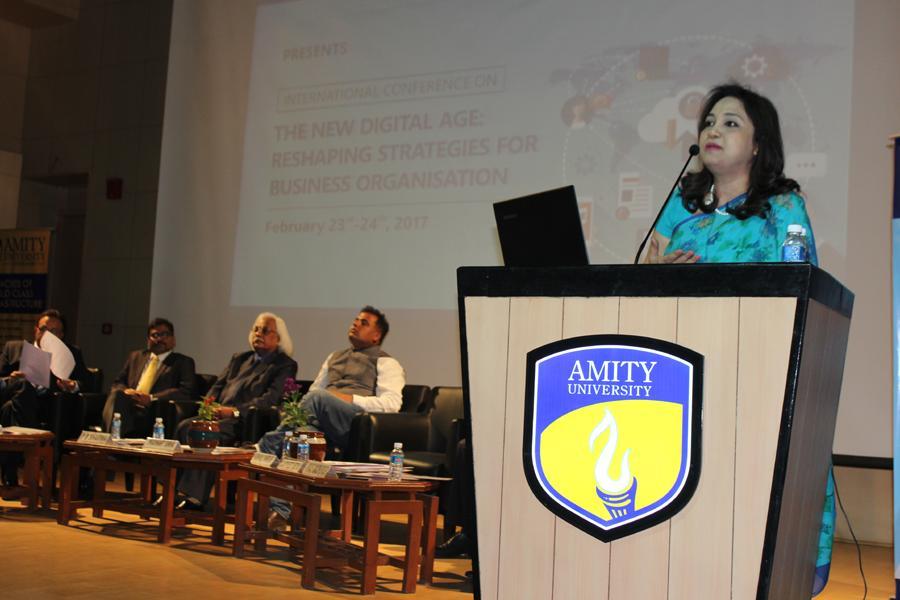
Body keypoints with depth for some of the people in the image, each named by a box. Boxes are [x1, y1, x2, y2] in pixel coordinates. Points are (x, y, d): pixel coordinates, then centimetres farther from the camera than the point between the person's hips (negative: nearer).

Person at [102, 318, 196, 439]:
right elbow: (117, 383, 25)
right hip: (127, 410, 4)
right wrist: (125, 391, -2)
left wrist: (152, 398, -14)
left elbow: (187, 391, -2)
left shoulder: (183, 362, 13)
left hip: (154, 413, -4)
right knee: (117, 395, -31)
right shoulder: (135, 357, 28)